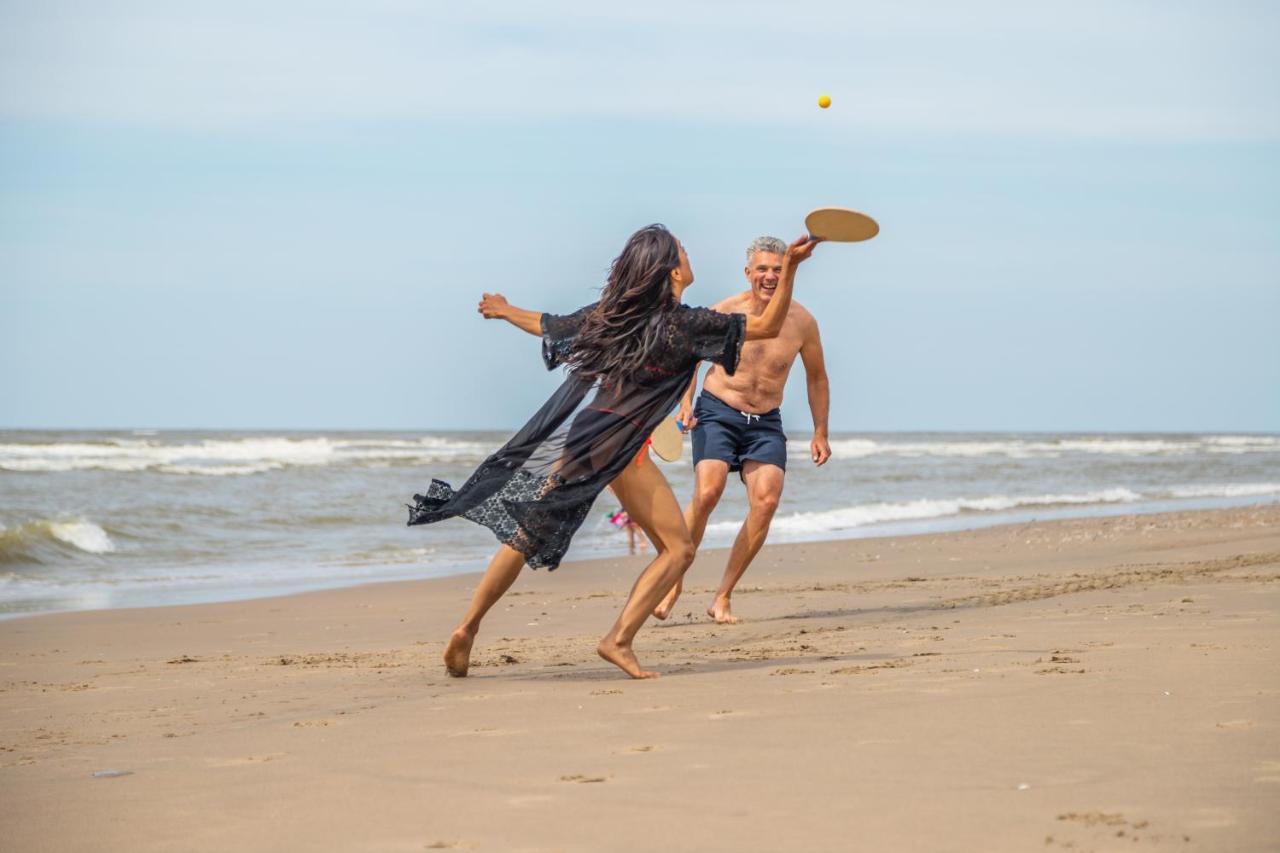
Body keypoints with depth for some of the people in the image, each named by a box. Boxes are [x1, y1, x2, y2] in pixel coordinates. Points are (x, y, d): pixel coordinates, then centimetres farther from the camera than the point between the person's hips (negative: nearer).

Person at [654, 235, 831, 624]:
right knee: (707, 493, -23)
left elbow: (817, 378, 13)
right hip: (717, 412, -2)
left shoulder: (802, 322, -2)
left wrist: (820, 433, 10)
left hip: (766, 423, 2)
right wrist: (686, 402, -5)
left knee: (766, 501, -16)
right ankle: (674, 582, -7)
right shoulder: (725, 312, -8)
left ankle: (723, 597, -6)